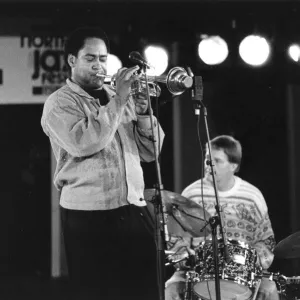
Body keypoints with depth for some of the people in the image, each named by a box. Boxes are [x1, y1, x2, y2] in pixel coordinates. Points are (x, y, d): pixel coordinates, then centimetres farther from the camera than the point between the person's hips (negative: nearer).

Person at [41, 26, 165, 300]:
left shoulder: (120, 97, 17)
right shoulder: (60, 103, -1)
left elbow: (150, 152, 13)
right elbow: (83, 143, -20)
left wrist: (142, 111, -3)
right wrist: (118, 101, -15)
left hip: (135, 214, 5)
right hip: (89, 219, -5)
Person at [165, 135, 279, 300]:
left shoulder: (252, 197, 2)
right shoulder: (191, 194, 1)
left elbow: (265, 240, 10)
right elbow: (177, 239, 7)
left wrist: (255, 260, -10)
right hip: (198, 269, 0)